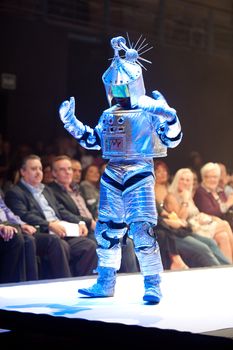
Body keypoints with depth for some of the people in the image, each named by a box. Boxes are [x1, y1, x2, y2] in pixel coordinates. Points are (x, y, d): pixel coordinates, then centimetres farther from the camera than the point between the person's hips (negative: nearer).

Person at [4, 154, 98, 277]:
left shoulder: (46, 190, 29)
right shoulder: (15, 193, 3)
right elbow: (24, 216, -11)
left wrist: (79, 223, 8)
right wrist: (50, 225, -22)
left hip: (65, 232, 7)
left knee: (89, 245, -15)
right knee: (62, 246, -35)